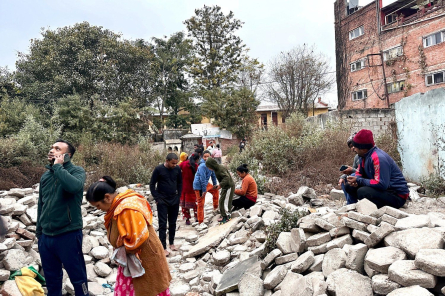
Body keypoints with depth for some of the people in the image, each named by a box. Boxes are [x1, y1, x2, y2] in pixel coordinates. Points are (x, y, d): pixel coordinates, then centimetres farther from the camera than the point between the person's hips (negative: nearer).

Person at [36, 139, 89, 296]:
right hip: (46, 236, 6)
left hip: (68, 235, -6)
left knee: (78, 278, 7)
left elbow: (74, 186, -33)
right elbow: (41, 205, 17)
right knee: (51, 279, 19)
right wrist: (39, 231, 19)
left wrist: (58, 166, -20)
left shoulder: (77, 171, -9)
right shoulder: (45, 176, 9)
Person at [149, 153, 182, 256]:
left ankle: (171, 243, 28)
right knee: (163, 224, -1)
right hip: (162, 201, -4)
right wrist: (157, 198, -8)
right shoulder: (158, 169, -12)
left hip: (174, 200, 4)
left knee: (173, 223, 13)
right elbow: (152, 184, -5)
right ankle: (163, 247, 4)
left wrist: (178, 196, 6)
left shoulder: (177, 169, -2)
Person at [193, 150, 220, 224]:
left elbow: (213, 174, 14)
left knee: (216, 191, 24)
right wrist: (204, 190, -23)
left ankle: (215, 207, 41)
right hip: (199, 186, -9)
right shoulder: (202, 166, -26)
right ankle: (200, 222, 10)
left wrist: (214, 184, 18)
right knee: (201, 204, -2)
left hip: (206, 184, 9)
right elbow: (202, 179, -26)